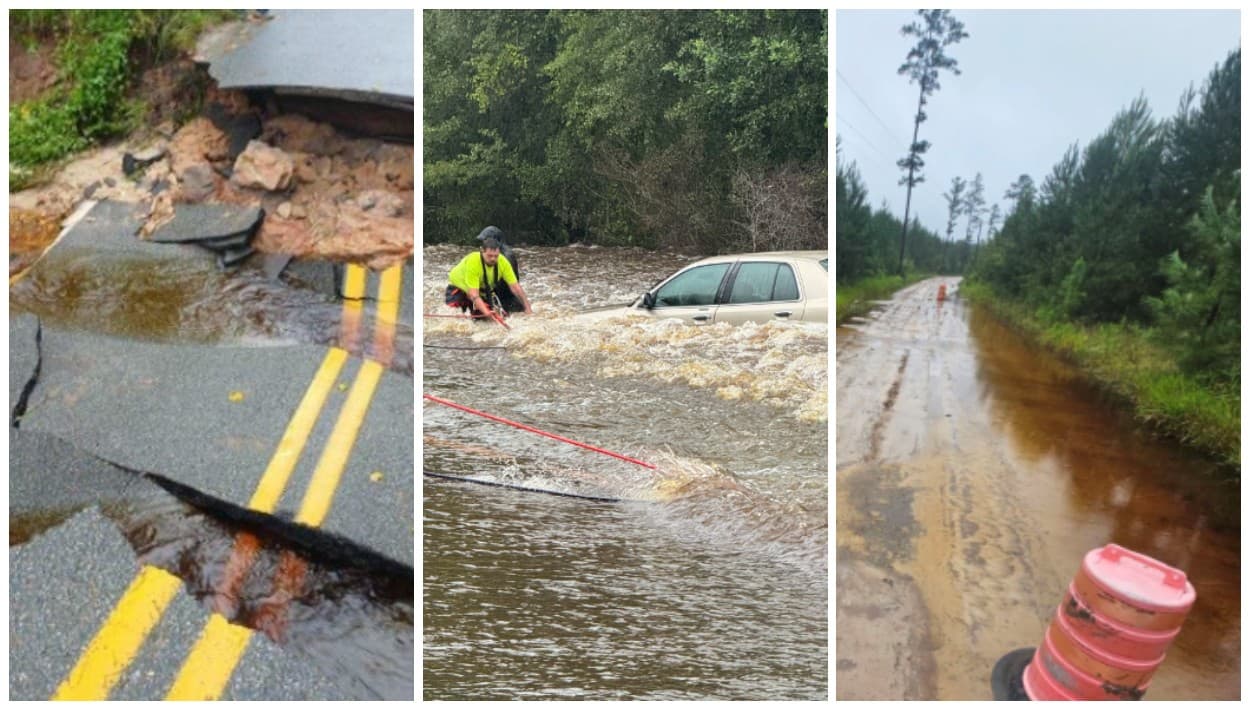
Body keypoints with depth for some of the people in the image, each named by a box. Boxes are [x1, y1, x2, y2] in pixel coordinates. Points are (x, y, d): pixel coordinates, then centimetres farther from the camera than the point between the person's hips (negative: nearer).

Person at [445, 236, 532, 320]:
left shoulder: (502, 261, -24)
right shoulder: (472, 262, -37)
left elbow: (515, 286, -22)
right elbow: (473, 294, -41)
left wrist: (528, 309, -29)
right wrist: (486, 312, -55)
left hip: (483, 290, 4)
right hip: (459, 287, -4)